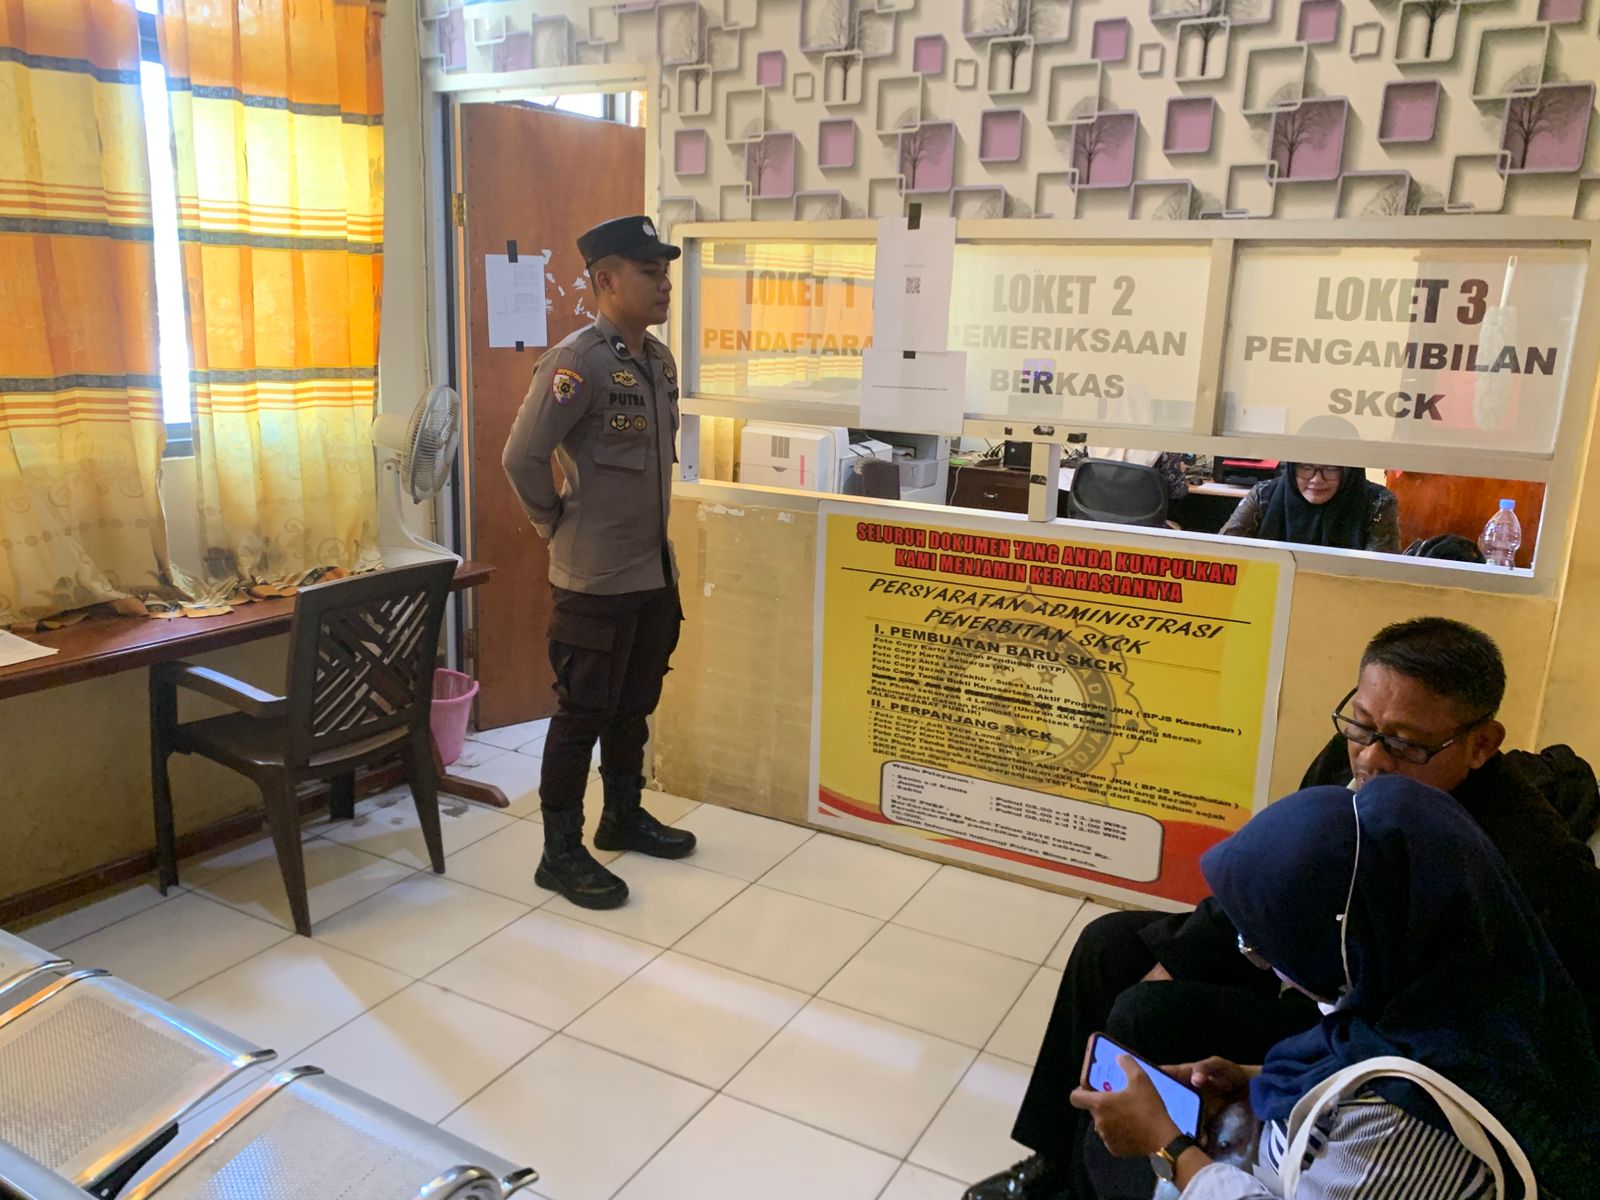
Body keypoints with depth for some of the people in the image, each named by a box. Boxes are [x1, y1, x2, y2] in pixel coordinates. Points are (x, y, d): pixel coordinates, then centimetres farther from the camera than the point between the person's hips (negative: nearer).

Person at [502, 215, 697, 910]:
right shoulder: (576, 362, -18)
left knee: (634, 706, 20)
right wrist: (556, 522, -10)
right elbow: (522, 457, -21)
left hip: (654, 571, 8)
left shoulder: (659, 359, 9)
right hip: (595, 579, -8)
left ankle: (623, 817, 37)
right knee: (582, 715, 2)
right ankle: (560, 853, 15)